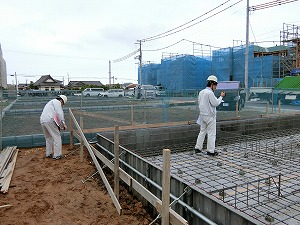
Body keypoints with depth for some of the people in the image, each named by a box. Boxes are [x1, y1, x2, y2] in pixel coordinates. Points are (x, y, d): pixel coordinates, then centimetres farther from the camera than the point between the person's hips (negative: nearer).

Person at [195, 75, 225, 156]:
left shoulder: (201, 92, 9)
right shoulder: (210, 93, -18)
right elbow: (215, 103, -16)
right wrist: (221, 96, -3)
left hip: (203, 115, 8)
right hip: (210, 116, -8)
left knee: (202, 132, 15)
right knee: (211, 133, 1)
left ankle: (198, 148, 18)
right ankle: (210, 151, 7)